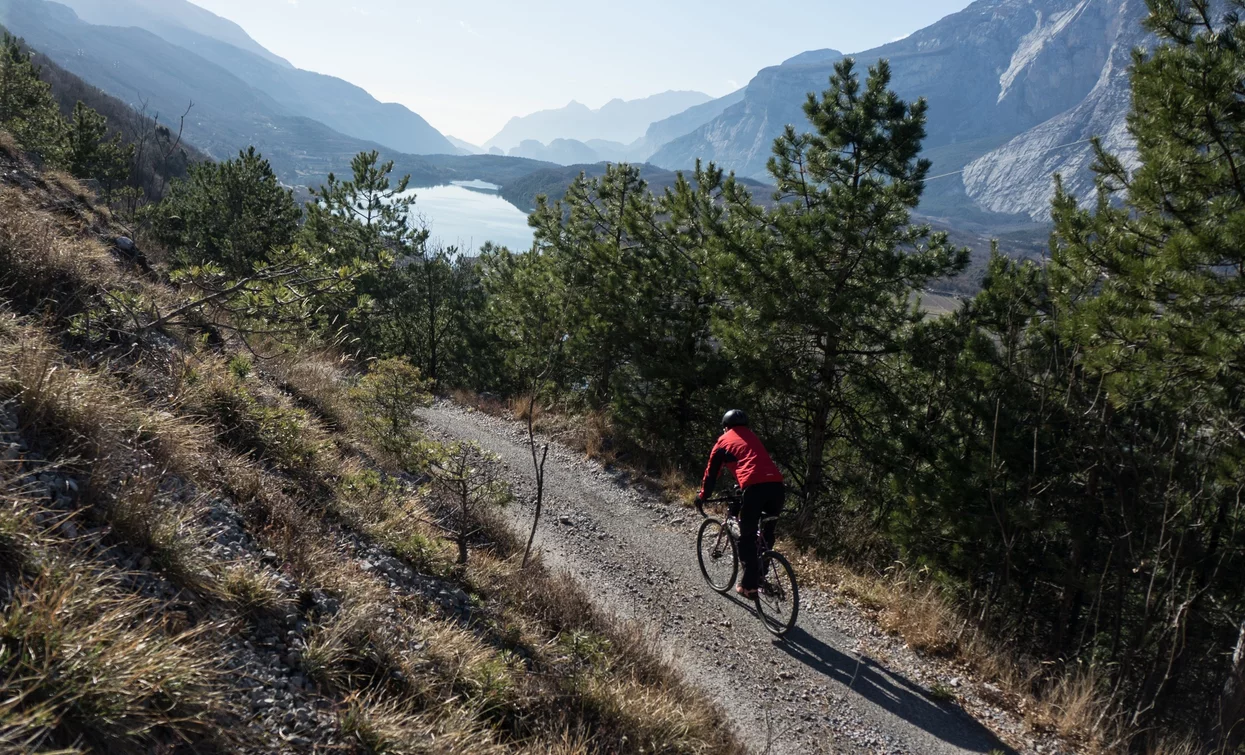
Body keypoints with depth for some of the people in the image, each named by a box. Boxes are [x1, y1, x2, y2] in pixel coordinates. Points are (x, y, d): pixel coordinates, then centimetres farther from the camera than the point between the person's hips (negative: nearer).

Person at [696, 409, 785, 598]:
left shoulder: (724, 440, 19)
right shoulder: (753, 437, 34)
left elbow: (711, 472, 22)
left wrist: (702, 496, 37)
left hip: (755, 486, -5)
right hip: (777, 485, 5)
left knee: (747, 538, 7)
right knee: (767, 534, 22)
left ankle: (749, 585, 6)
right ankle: (760, 576, 30)